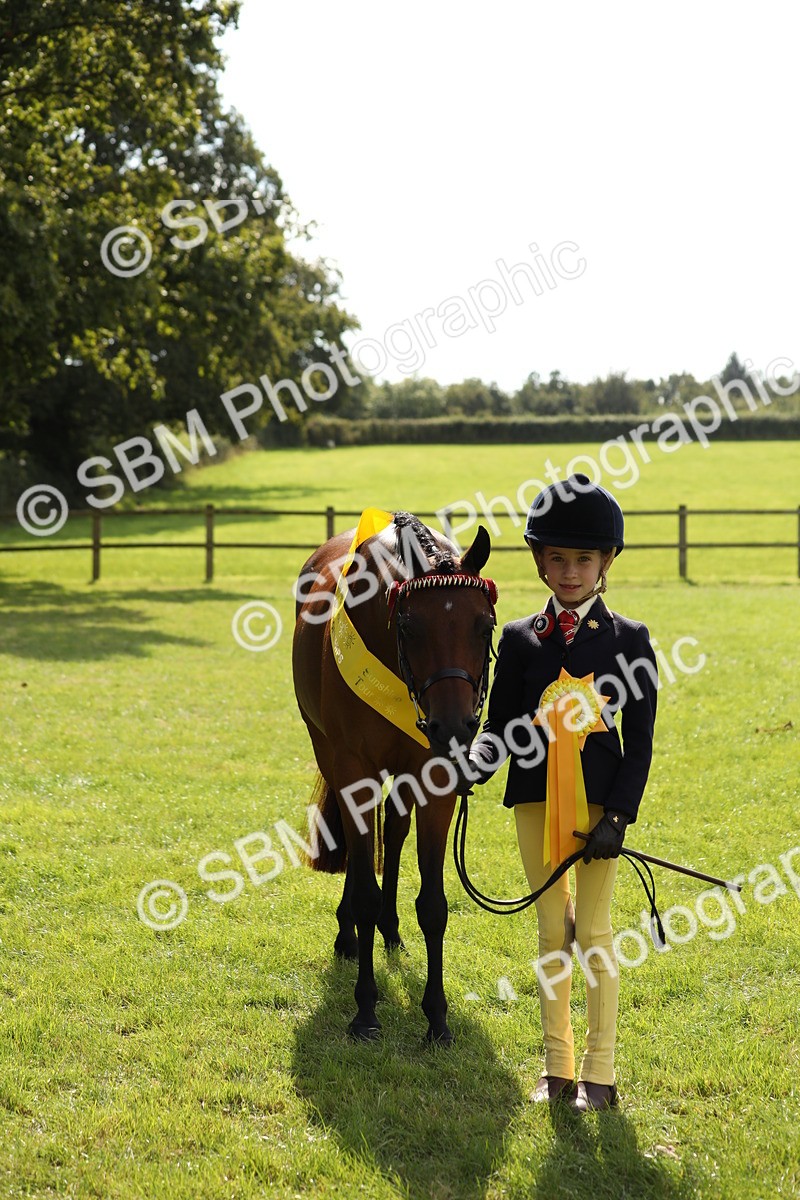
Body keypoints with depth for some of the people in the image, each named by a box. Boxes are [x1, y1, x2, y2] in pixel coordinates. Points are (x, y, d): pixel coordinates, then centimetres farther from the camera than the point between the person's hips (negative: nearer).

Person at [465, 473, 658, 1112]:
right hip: (536, 796, 3)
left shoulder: (629, 639, -1)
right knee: (552, 930, 11)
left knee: (594, 933, 1)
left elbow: (640, 738, -3)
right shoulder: (520, 639, 5)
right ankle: (557, 1066, 21)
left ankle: (599, 1073, 11)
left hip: (599, 799, -2)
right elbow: (499, 726, 4)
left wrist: (618, 816, -12)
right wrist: (470, 770, -17)